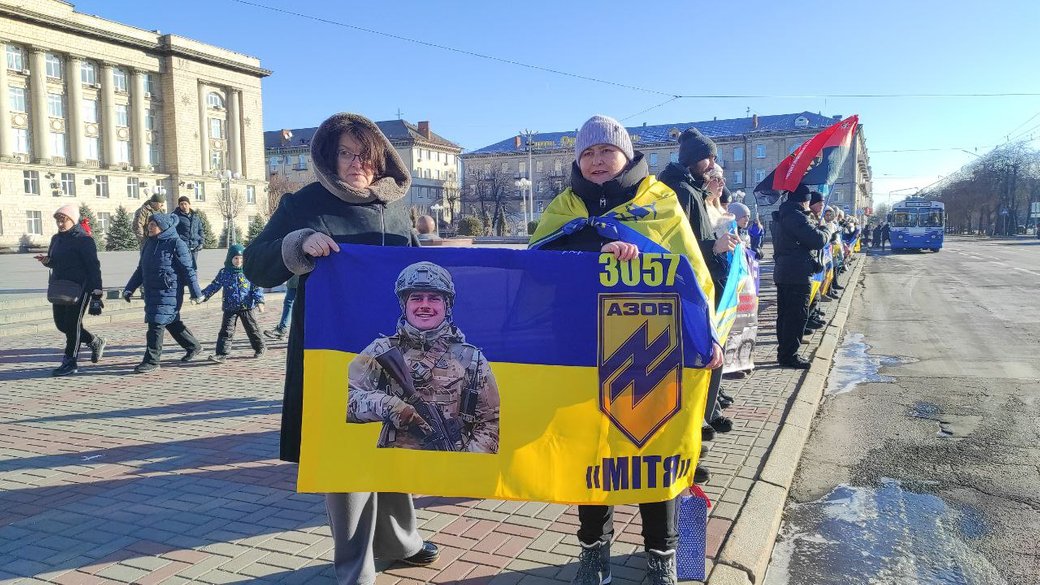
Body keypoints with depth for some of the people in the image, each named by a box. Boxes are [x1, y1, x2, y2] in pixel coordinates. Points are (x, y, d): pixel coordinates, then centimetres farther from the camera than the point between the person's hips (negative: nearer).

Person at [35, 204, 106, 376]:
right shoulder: (56, 239, 14)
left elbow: (93, 266, -14)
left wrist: (96, 291, -19)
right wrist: (46, 260, 0)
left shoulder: (83, 239, -11)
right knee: (62, 323, 11)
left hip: (80, 288, -9)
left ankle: (70, 362, 3)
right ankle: (95, 342, 28)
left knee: (73, 324, -5)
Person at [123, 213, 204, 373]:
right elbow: (140, 269, 19)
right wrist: (129, 289, 13)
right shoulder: (149, 243, 12)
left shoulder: (176, 244, -10)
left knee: (156, 324, -10)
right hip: (151, 292, 8)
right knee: (172, 323, 16)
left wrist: (196, 293, -9)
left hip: (169, 293, -8)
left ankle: (152, 360, -3)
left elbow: (188, 270, -9)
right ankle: (193, 346, 32)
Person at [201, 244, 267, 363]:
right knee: (226, 331, -3)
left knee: (252, 329, 10)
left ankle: (260, 347, 29)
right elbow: (214, 286, 4)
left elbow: (257, 287, -3)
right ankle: (221, 354, -3)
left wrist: (259, 301, -13)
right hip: (230, 308, 1)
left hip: (247, 307, -1)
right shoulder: (224, 273, 2)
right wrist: (204, 295, -8)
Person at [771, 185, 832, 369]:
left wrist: (817, 230, 18)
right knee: (797, 316, -5)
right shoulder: (796, 216, -16)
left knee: (784, 314, 15)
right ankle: (789, 355, -2)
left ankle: (783, 352, 23)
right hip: (797, 275, -10)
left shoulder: (780, 217, 16)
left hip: (782, 272, 10)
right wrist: (826, 230, 2)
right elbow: (818, 240, -18)